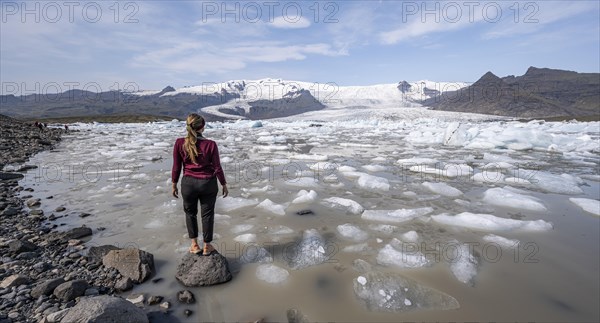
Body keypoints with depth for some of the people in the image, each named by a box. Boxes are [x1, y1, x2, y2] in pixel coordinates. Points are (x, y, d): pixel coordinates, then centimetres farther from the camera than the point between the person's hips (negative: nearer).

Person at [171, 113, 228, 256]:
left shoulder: (179, 143, -10)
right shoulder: (210, 144, -14)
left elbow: (176, 167, -3)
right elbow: (217, 168, -8)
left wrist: (174, 184, 11)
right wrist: (224, 184, 5)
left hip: (188, 183, 2)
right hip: (208, 183, -1)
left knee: (190, 212, 23)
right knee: (207, 214, 14)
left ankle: (194, 245, 29)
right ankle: (207, 246, 27)